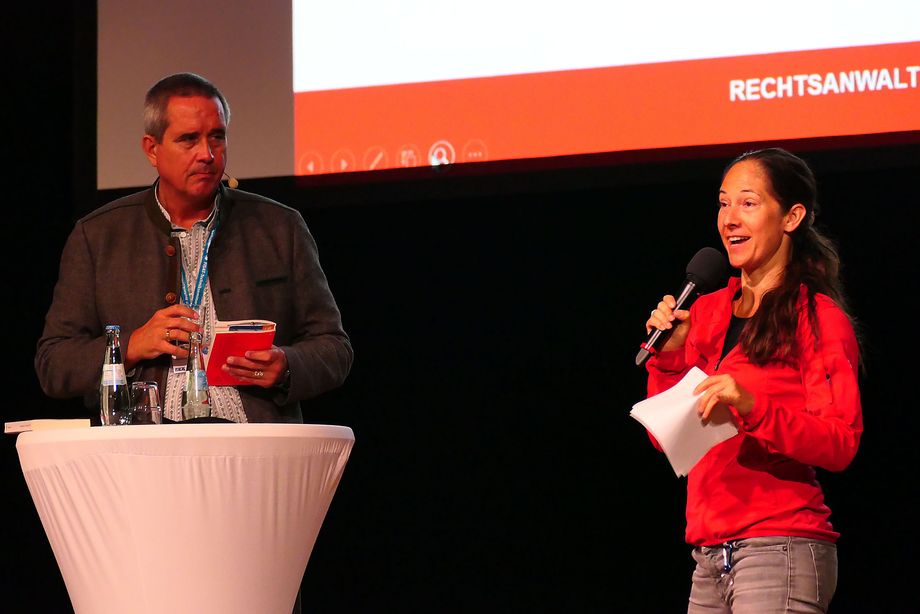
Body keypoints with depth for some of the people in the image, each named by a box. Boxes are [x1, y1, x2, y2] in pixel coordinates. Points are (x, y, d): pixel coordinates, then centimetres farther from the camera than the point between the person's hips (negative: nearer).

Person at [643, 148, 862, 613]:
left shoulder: (818, 318, -2)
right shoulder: (707, 313, 15)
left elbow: (840, 444, -12)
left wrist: (753, 407, -25)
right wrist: (669, 356, -1)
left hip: (780, 549, -6)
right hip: (710, 556, 6)